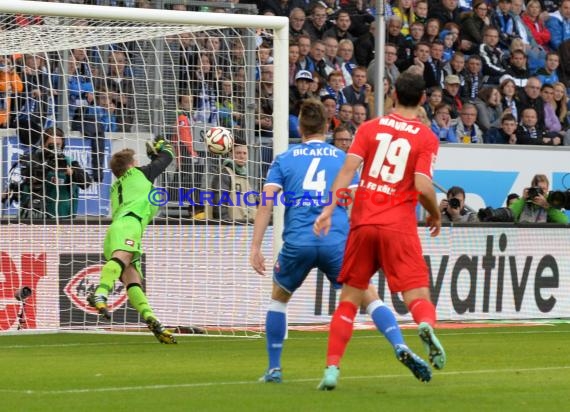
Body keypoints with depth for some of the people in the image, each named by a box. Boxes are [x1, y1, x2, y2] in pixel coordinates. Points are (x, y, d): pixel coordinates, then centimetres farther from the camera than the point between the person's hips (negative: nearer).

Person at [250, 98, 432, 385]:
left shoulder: (284, 160, 14)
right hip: (337, 241, 0)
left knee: (279, 297, 25)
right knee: (369, 297, 5)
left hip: (297, 242, 1)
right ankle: (400, 347, -18)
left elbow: (266, 202, 2)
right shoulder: (342, 158, 15)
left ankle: (274, 369, 21)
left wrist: (255, 247, 0)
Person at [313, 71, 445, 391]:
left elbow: (348, 169, -4)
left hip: (362, 222, 2)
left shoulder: (370, 128, 8)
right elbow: (423, 186, -10)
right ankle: (427, 327, -38)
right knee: (418, 296, -2)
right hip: (399, 226, -2)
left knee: (350, 299, 10)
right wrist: (436, 215, 8)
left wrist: (330, 209, -8)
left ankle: (332, 369, 2)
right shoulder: (426, 138, 1)